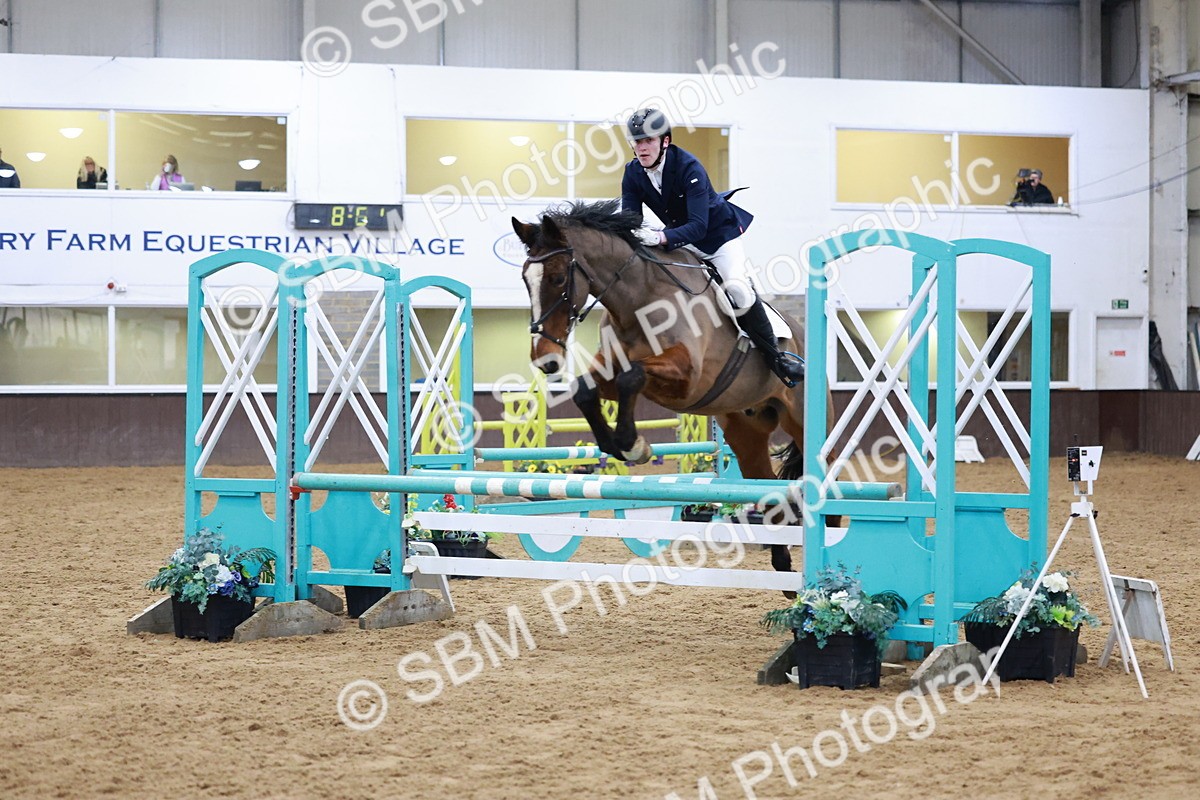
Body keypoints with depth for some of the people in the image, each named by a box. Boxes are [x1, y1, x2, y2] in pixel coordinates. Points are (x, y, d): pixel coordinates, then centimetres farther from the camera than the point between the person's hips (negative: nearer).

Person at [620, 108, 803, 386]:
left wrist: (662, 237, -55)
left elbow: (698, 226, -38)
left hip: (719, 232, -7)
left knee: (737, 289, -25)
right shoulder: (633, 174, -13)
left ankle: (776, 358, -11)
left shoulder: (688, 167, -30)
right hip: (681, 239, 7)